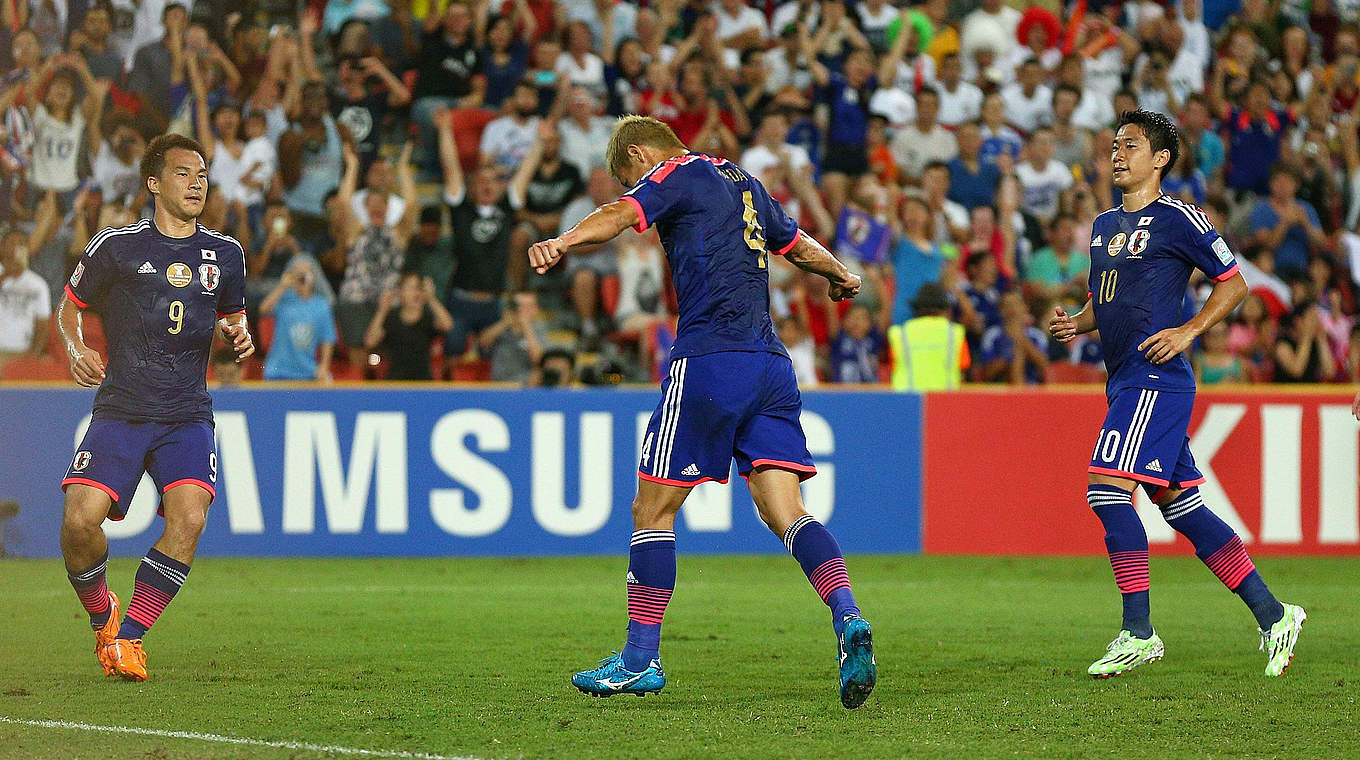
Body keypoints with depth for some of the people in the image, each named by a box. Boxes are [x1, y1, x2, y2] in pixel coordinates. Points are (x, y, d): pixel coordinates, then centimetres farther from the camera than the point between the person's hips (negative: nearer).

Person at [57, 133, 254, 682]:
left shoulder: (225, 255, 11)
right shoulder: (115, 247, 2)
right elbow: (70, 306, 15)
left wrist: (237, 334, 4)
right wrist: (77, 350, -5)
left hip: (187, 415, 2)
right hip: (120, 410, -2)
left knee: (189, 517, -24)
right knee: (79, 520, -19)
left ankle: (129, 636, -8)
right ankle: (101, 613, 13)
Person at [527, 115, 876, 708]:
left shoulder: (676, 174, 2)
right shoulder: (742, 182, 24)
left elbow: (621, 215, -20)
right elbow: (798, 245, 41)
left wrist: (562, 242, -38)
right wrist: (839, 275, 63)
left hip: (709, 360, -7)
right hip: (771, 365, 7)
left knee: (652, 508, 2)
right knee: (786, 513, 0)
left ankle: (640, 659, 5)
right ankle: (848, 619, -22)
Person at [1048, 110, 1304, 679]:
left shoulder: (1178, 218, -5)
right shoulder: (1105, 225, 19)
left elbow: (1234, 283, 0)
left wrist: (1188, 331, -12)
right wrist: (1076, 323, 8)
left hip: (1157, 377, -9)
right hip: (1125, 380, 9)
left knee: (1107, 491, -18)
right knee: (1182, 507, 8)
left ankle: (1138, 631, -14)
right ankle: (1272, 614, 15)